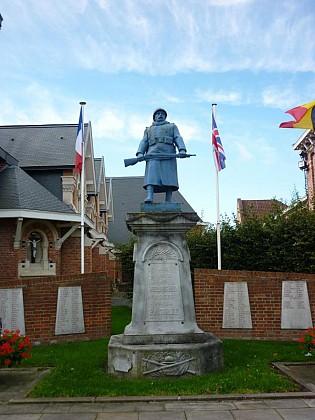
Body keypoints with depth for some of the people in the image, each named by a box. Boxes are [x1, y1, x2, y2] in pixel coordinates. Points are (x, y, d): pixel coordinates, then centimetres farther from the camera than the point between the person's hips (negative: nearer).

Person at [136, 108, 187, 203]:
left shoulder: (172, 127, 26)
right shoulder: (149, 129, 31)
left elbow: (178, 138, 10)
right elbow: (144, 142, 17)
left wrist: (182, 150, -10)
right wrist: (140, 153, -4)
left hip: (168, 155, -1)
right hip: (153, 155, 1)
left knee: (169, 178, -12)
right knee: (151, 175, -18)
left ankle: (168, 201, -15)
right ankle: (149, 197, -29)